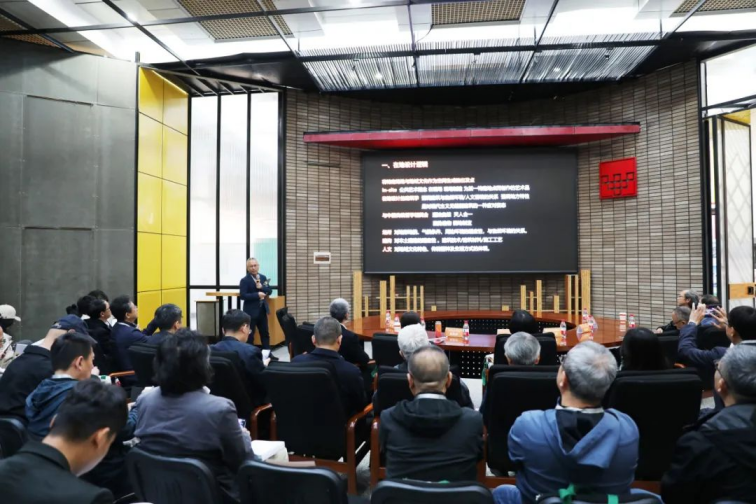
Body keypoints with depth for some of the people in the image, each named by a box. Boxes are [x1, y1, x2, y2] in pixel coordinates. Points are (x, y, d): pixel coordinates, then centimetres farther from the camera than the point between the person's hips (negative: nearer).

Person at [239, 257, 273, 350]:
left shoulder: (263, 278, 9)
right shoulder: (244, 280, -9)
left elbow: (270, 291, 5)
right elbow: (242, 296, -18)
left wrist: (261, 287, -13)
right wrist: (257, 295, -24)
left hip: (262, 310, 6)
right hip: (251, 311, -6)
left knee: (265, 333, 12)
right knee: (250, 334, 1)